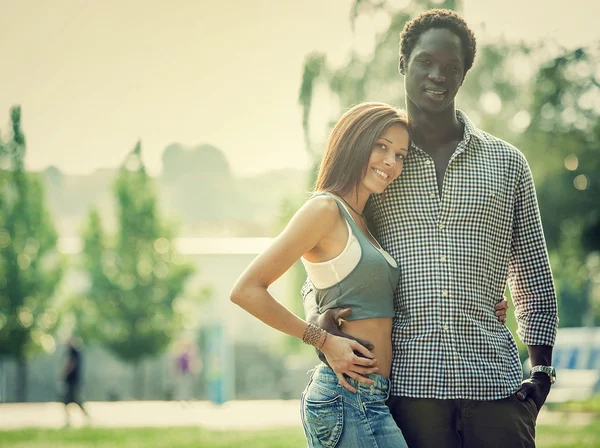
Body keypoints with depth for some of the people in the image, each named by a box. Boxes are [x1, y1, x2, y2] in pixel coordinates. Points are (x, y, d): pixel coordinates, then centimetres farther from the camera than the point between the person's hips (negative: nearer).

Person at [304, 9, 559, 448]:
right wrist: (320, 317, -8)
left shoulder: (507, 163, 13)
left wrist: (541, 367, 6)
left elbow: (534, 279, 16)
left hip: (492, 379, 1)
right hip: (408, 381, -1)